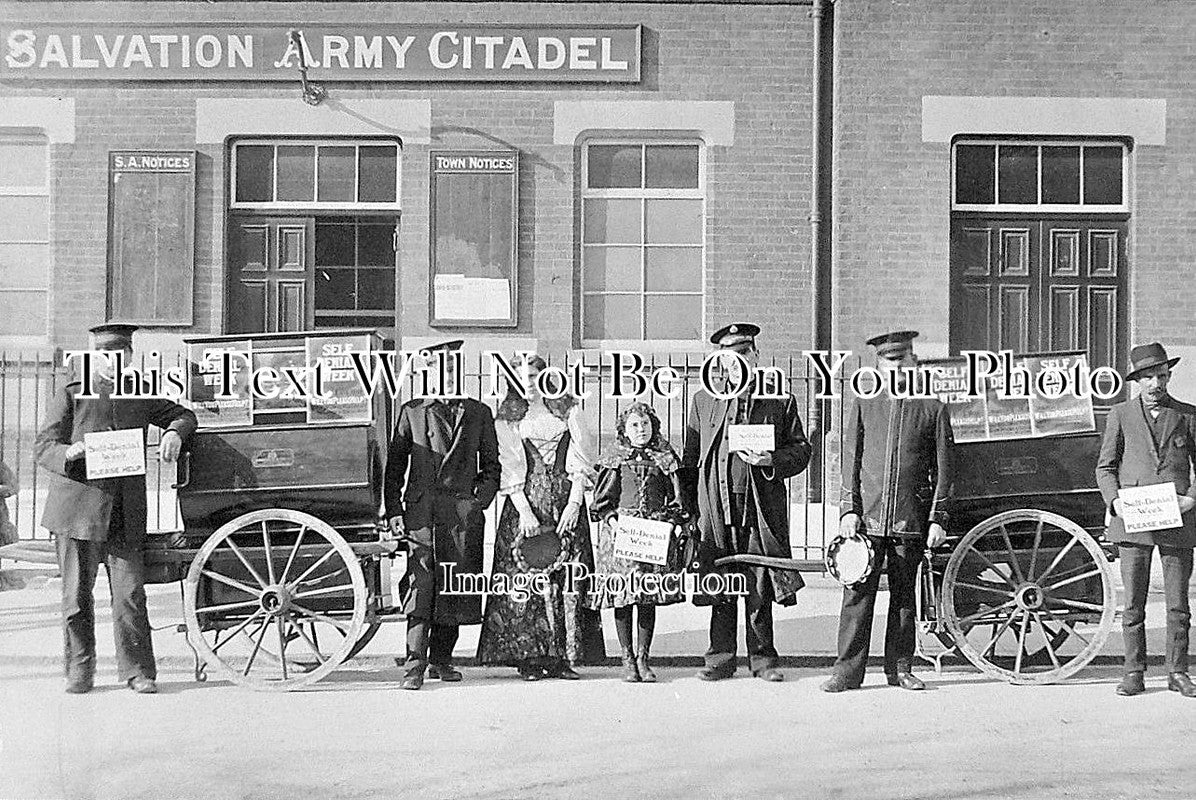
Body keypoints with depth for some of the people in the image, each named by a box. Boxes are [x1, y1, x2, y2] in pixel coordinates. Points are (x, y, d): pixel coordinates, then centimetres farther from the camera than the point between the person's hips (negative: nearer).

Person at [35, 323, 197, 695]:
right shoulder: (71, 393, 5)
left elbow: (182, 414, 23)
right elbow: (43, 447, 3)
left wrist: (175, 432, 0)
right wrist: (69, 452, -20)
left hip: (126, 512, 2)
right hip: (78, 507, -1)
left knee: (130, 594, -2)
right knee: (77, 595, 4)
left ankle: (138, 671, 7)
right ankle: (79, 672, 18)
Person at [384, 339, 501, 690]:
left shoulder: (479, 413, 15)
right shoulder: (412, 411, 11)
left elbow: (491, 465, 18)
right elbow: (394, 465, 10)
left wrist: (480, 500, 3)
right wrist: (394, 511, 1)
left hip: (464, 510, 2)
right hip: (421, 509, -2)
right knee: (421, 581, -11)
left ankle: (441, 659, 16)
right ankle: (415, 664, -11)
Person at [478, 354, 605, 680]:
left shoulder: (567, 410, 9)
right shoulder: (508, 418, 7)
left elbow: (581, 461, 3)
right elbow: (509, 470, -2)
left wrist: (574, 503, -8)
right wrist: (524, 511, -13)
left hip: (566, 500, 1)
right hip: (525, 500, -1)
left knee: (568, 575, -3)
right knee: (526, 576, -7)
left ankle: (564, 657, 0)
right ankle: (530, 658, -2)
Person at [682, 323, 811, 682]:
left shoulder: (780, 401, 7)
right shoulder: (703, 400, 11)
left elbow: (801, 449, 8)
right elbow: (690, 459, 11)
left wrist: (771, 461, -12)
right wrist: (690, 509, 3)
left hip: (762, 509, -1)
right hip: (716, 507, 1)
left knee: (761, 588, 3)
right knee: (720, 588, 5)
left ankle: (762, 658, 15)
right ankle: (721, 657, 15)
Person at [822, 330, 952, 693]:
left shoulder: (933, 409, 6)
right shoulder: (864, 405, 9)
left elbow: (942, 469, 5)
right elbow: (851, 460, 8)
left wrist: (937, 518, 0)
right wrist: (849, 509, -1)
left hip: (911, 520, 0)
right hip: (867, 516, 0)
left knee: (904, 594, 8)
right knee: (858, 592, -2)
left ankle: (900, 667, 18)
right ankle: (848, 669, 2)